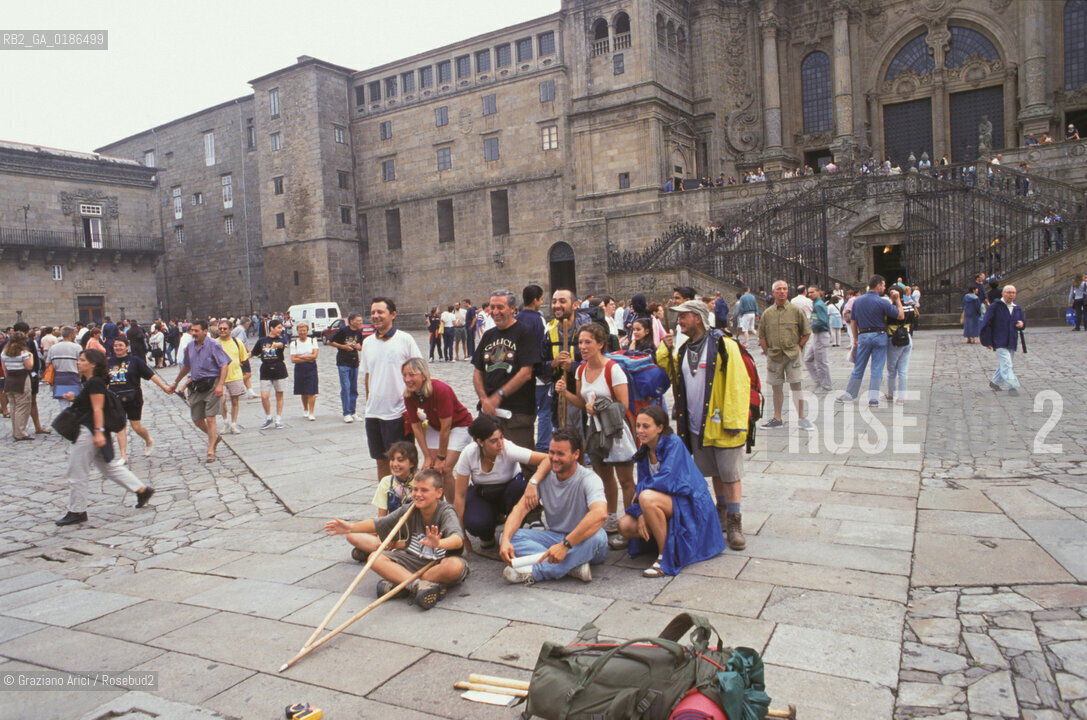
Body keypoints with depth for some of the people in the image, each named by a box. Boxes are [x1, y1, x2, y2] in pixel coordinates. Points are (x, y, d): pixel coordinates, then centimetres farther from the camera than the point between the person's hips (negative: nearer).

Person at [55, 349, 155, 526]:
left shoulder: (95, 383, -16)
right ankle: (142, 490, 17)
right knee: (108, 466, 15)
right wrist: (74, 399, 7)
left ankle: (77, 512, 10)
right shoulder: (88, 382, 14)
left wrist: (98, 432, -25)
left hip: (89, 431, -11)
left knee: (77, 471, -1)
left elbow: (98, 408, -21)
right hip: (85, 430, 11)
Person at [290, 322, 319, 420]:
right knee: (303, 392, 10)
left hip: (311, 369, -1)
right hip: (299, 369, 1)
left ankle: (311, 413, -5)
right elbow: (293, 360, -6)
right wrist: (307, 359, -11)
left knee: (312, 392, -8)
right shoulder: (294, 343, 3)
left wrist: (301, 356, -10)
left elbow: (314, 355, -8)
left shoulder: (313, 341, 3)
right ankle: (305, 410, 29)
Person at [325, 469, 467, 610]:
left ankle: (399, 582, -25)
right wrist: (350, 527, -12)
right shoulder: (408, 511, -2)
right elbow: (378, 525, 3)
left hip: (441, 563, -4)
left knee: (456, 566, -40)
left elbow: (458, 540, -39)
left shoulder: (446, 512, -19)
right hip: (414, 560, 5)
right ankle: (418, 585, -31)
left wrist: (438, 543, -60)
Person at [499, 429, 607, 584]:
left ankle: (535, 572, -30)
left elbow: (600, 514, -37)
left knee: (596, 536, -39)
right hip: (554, 536, 4)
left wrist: (565, 545, -43)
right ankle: (574, 565, -30)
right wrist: (506, 540, -27)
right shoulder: (545, 477, -2)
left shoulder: (589, 479, -17)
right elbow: (520, 508, -8)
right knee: (511, 535, -17)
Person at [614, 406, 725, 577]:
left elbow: (665, 480, -25)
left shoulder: (674, 443, -16)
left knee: (647, 497, -34)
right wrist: (641, 514, -14)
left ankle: (665, 557, -21)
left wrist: (639, 491, -12)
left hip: (689, 505, -8)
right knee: (625, 526, -11)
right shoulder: (643, 451, 5)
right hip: (667, 501, 8)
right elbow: (642, 484, 3)